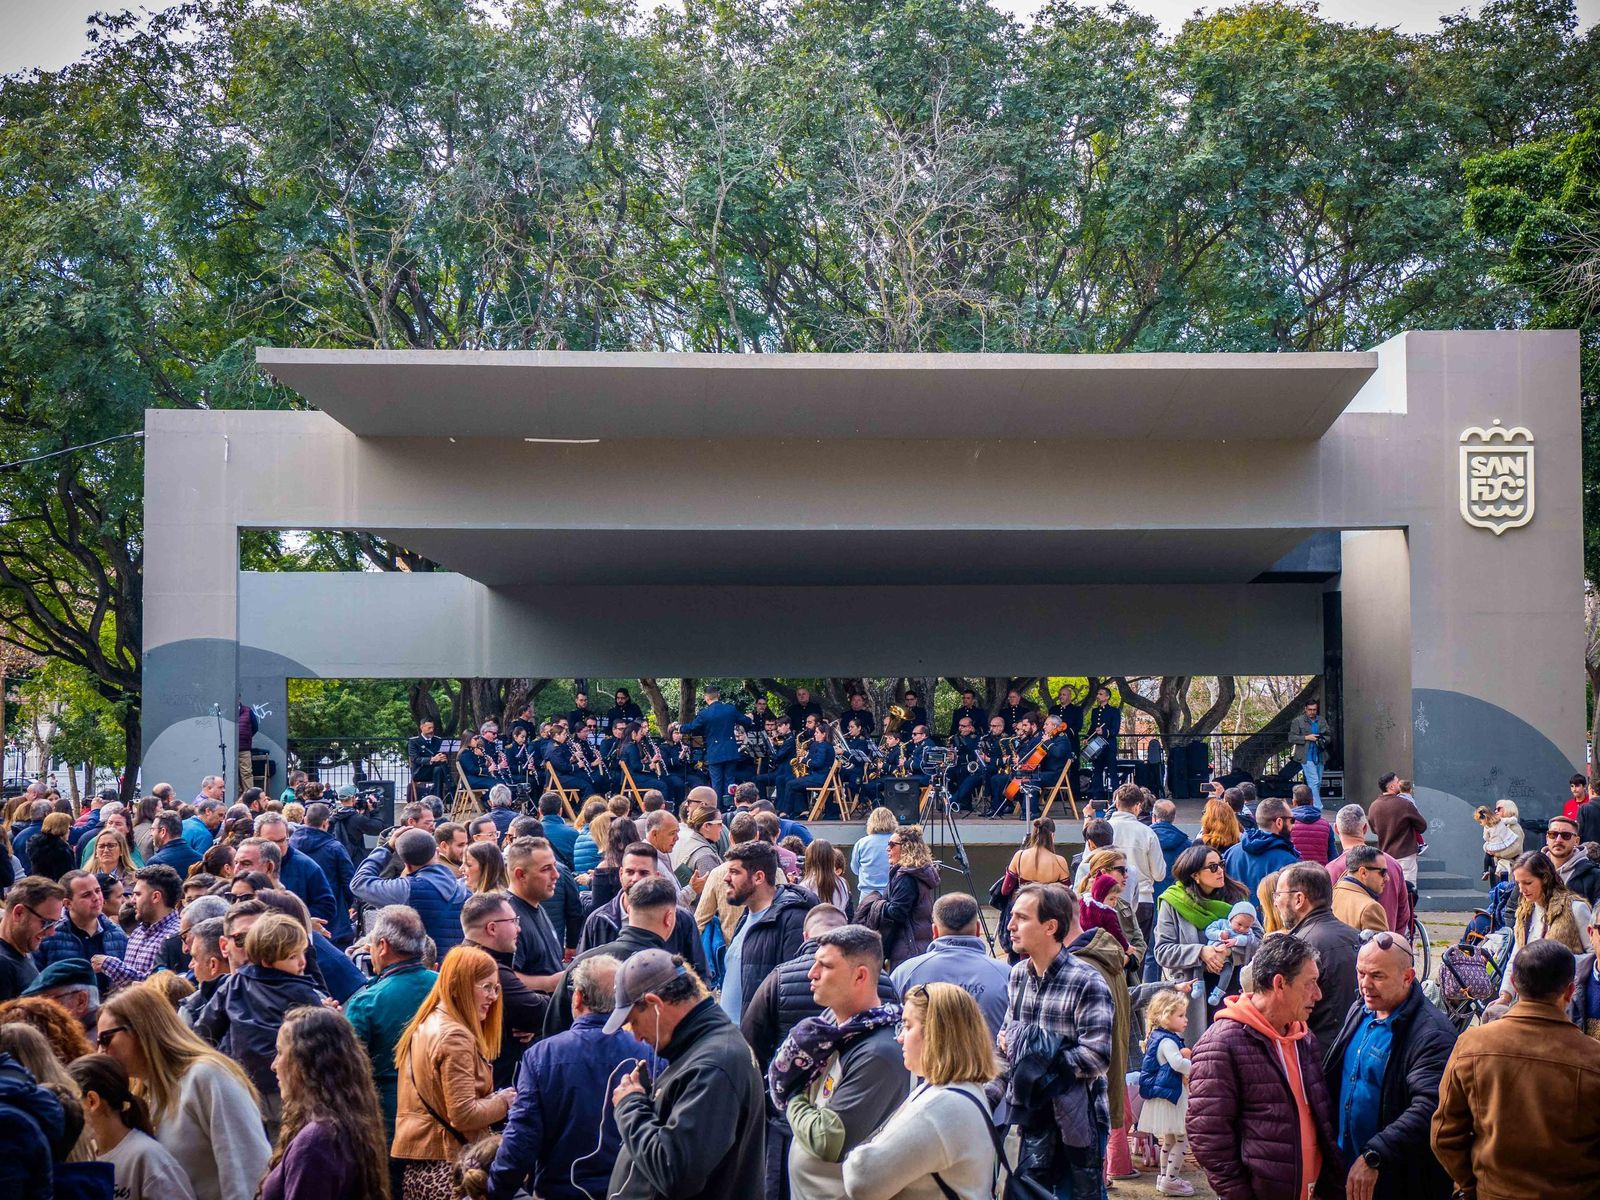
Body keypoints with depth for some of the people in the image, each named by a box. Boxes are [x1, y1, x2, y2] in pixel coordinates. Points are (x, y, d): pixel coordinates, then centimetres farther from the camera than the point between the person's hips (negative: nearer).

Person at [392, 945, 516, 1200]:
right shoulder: (454, 1036, -15)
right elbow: (464, 1115, -20)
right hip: (446, 1170, -9)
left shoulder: (424, 1026, 14)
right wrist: (504, 1101, -5)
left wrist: (494, 1099, 14)